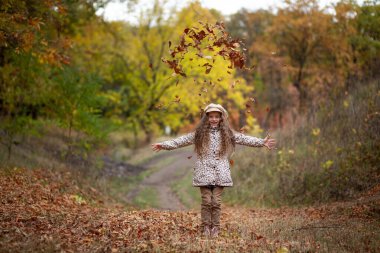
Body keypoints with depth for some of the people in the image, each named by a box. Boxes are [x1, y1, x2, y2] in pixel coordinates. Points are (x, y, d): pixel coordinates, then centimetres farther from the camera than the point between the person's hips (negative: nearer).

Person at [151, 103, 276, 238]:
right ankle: (206, 227, 8)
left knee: (216, 201, -1)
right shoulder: (199, 133, 5)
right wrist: (165, 145, -5)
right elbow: (182, 140, 2)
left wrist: (262, 142, 2)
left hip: (220, 173, 1)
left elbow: (245, 139, 8)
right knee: (206, 201, -3)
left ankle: (215, 228, 9)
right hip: (204, 172, -1)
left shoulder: (227, 134, 9)